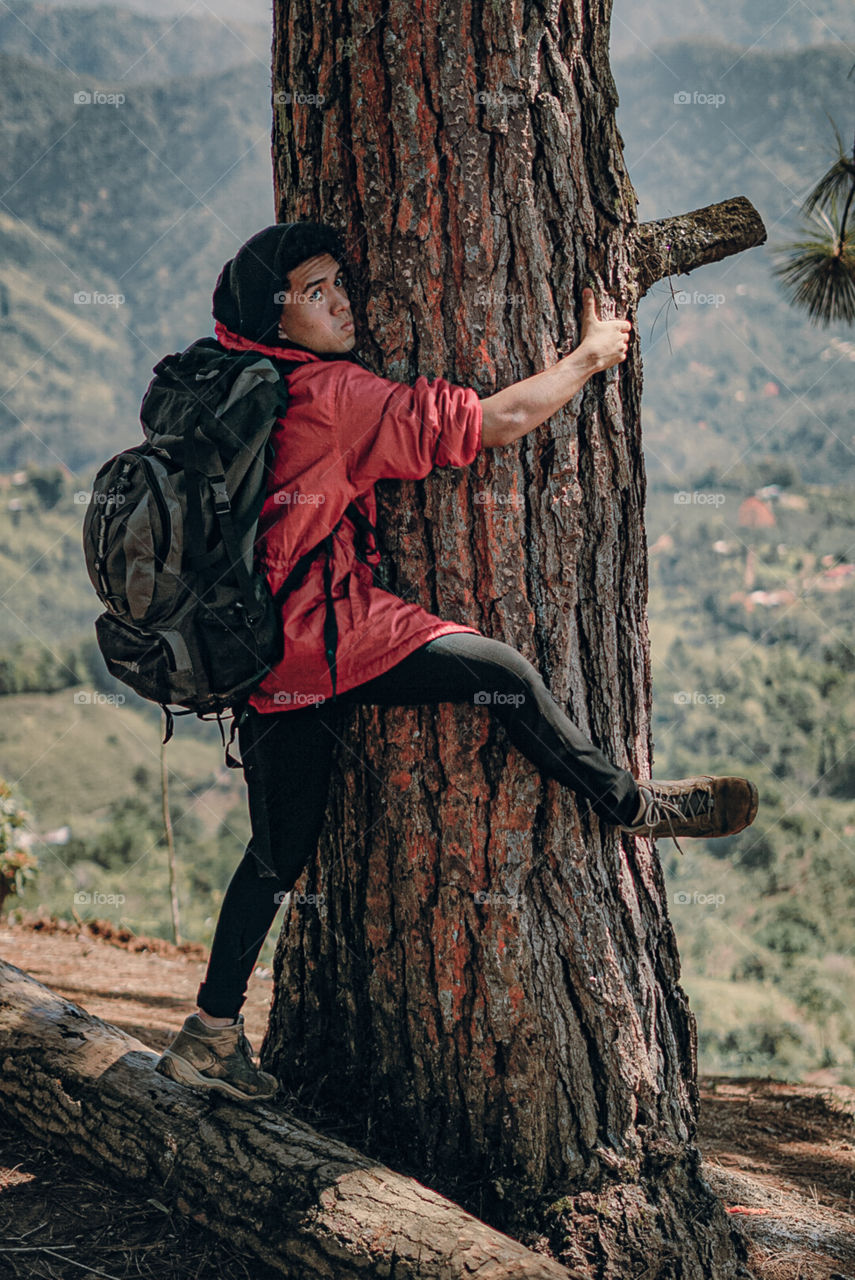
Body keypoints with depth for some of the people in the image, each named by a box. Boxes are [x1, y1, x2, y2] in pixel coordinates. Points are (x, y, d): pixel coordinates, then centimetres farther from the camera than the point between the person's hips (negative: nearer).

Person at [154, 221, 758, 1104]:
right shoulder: (335, 396, -15)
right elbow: (500, 421, -11)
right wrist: (591, 354, 4)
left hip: (260, 649, 9)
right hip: (324, 635, -9)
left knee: (280, 849, 16)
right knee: (504, 674, -8)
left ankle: (210, 1036, 22)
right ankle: (630, 805, 10)